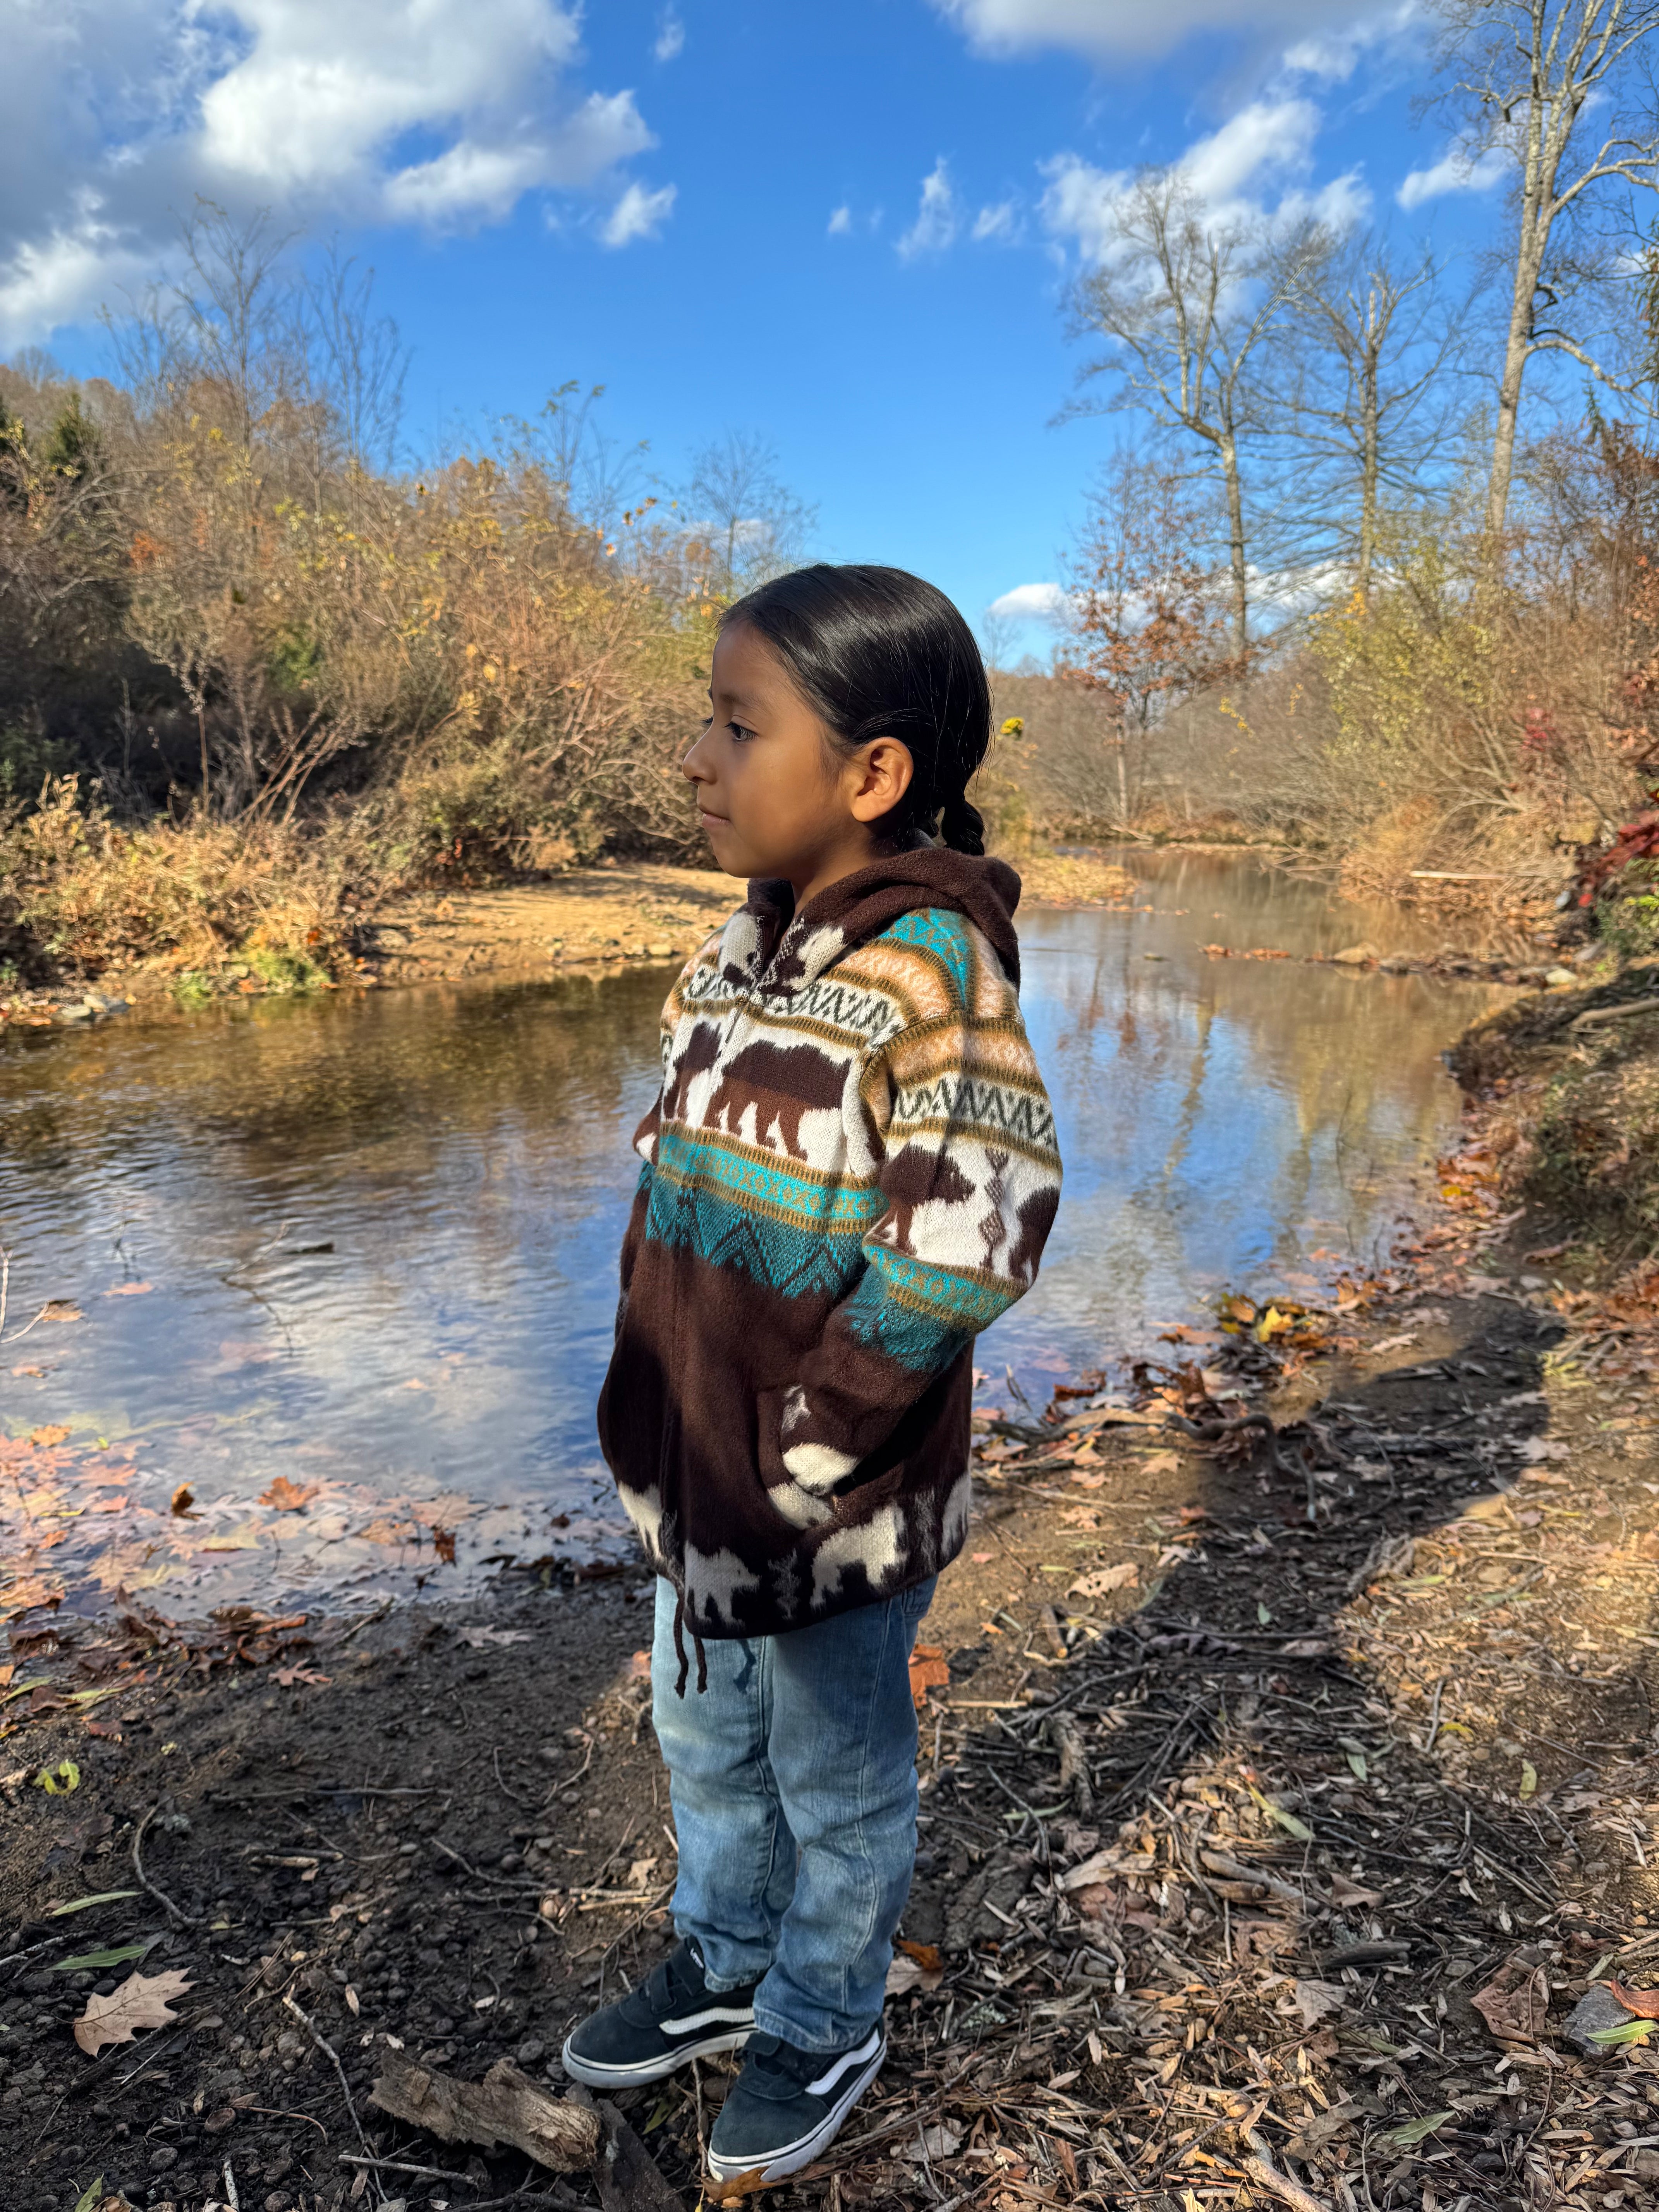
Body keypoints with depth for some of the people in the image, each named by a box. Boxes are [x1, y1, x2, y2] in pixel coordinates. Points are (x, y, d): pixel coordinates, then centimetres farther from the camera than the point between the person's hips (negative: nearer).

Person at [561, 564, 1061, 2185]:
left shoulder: (927, 968, -22)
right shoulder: (744, 946, 2)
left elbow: (978, 1221, -26)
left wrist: (816, 1443, -20)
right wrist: (655, 1414, 8)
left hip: (834, 1496, -7)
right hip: (698, 1460, 8)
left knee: (835, 1773, 17)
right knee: (705, 1738, 27)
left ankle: (824, 2028, 44)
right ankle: (725, 1964, 53)